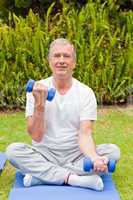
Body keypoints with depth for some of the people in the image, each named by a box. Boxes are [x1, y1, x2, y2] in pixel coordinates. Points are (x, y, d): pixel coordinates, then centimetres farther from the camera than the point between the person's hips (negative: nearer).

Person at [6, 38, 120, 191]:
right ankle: (74, 178, -27)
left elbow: (85, 135, -15)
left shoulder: (86, 93, -6)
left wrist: (94, 158, -36)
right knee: (13, 150, -26)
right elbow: (37, 137, -12)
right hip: (45, 154, -1)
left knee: (113, 151, -23)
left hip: (76, 155, 1)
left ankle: (40, 175, -24)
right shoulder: (37, 90, -6)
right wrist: (39, 105, -27)